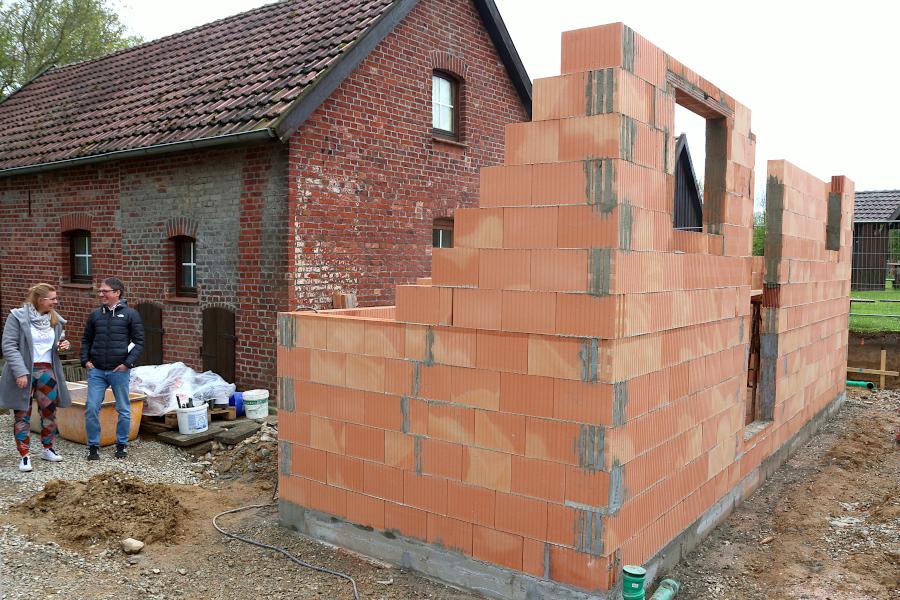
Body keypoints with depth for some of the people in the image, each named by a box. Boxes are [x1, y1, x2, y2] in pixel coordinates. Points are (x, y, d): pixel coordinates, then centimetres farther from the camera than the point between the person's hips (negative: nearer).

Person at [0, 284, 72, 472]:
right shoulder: (18, 317, -9)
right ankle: (24, 456, 11)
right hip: (24, 372, -5)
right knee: (22, 414, 3)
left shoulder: (55, 319, 7)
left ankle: (48, 449, 27)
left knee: (50, 411, 10)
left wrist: (62, 345, -3)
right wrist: (20, 372, -20)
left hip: (47, 371, 5)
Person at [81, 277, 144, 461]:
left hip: (120, 371, -3)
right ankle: (93, 445, 13)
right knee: (91, 408, 0)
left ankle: (122, 444, 21)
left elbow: (139, 341, -3)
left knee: (123, 409, 6)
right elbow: (86, 340, 18)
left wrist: (128, 363, -11)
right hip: (96, 370, 3)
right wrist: (85, 360, 5)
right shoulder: (95, 315, 9)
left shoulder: (130, 314, -2)